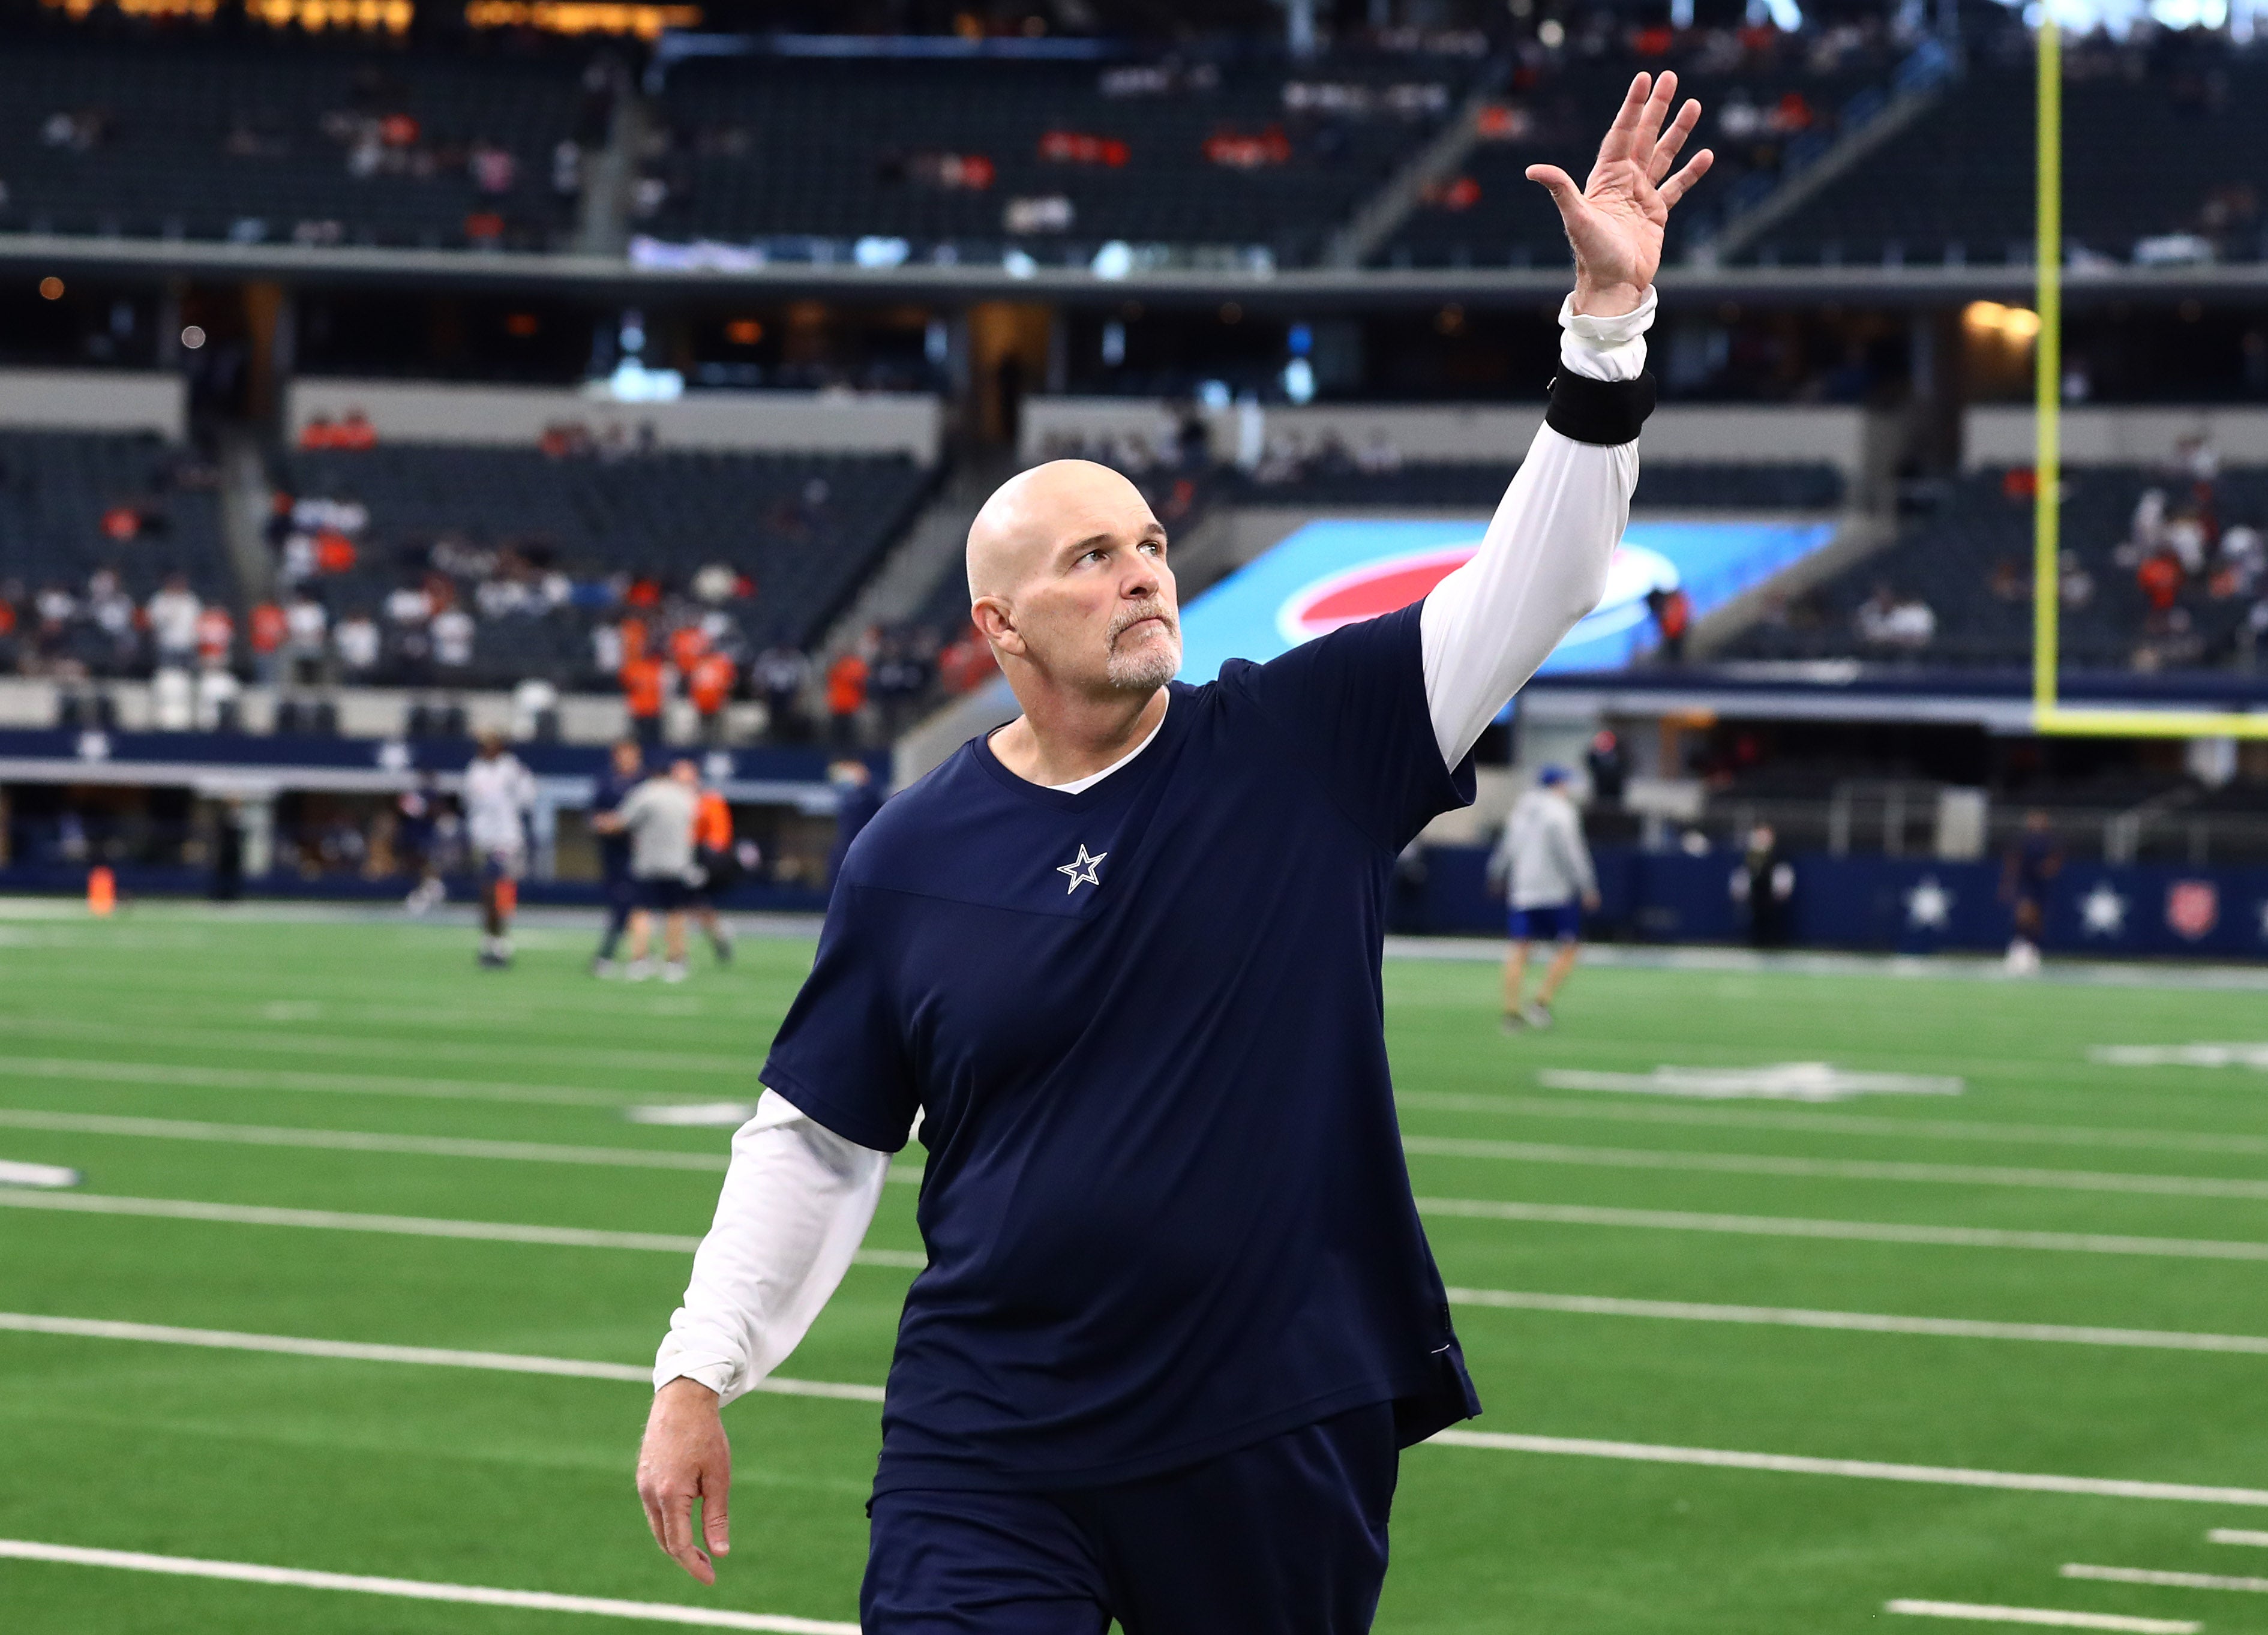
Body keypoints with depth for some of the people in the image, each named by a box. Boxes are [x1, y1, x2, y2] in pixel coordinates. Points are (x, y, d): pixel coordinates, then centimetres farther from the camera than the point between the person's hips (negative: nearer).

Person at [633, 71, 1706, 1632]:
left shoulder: (1304, 747, -1)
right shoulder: (913, 856, 2)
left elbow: (1536, 581, -6)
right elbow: (815, 1137, 9)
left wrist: (1610, 320, -16)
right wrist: (699, 1374, 6)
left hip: (1285, 1441, 0)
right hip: (989, 1450, 0)